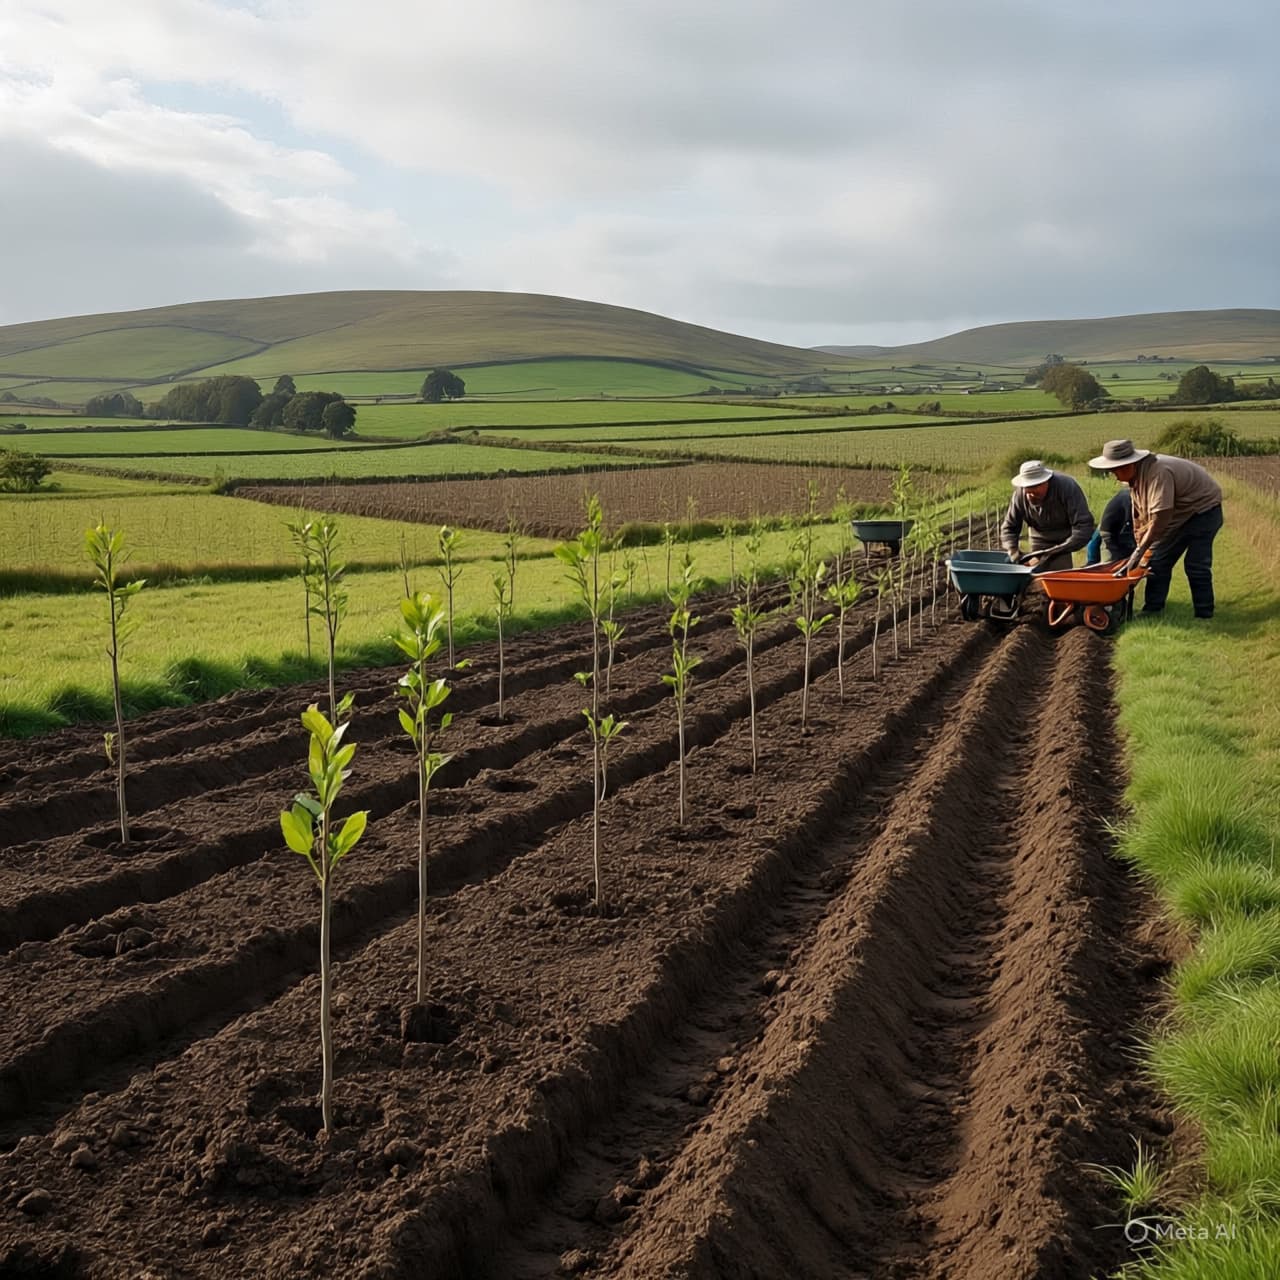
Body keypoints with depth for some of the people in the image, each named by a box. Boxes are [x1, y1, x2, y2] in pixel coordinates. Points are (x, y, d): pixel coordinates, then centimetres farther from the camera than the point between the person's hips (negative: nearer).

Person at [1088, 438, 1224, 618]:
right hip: (1179, 515, 9)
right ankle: (1151, 612, 8)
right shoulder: (1134, 476, -5)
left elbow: (1160, 517, -37)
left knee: (1196, 565, -15)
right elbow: (1140, 516, 3)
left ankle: (1204, 616, -7)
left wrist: (1140, 551, -34)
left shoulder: (1158, 473, -35)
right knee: (1157, 561, 3)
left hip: (1203, 509, -9)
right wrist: (1139, 545, 1)